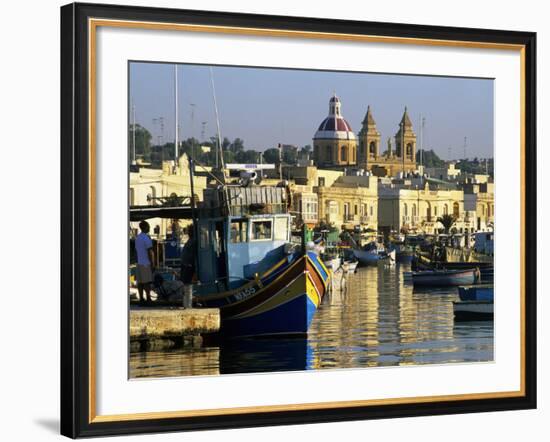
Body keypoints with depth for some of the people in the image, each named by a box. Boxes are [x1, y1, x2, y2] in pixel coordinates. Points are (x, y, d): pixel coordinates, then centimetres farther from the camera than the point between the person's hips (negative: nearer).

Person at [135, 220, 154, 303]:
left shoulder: (137, 237, 13)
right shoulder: (147, 238, -13)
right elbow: (149, 252, -14)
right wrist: (152, 264, -11)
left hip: (139, 263, 8)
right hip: (146, 263, -8)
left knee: (140, 282, 6)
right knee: (147, 282, -6)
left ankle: (141, 299, 8)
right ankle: (148, 298, -6)